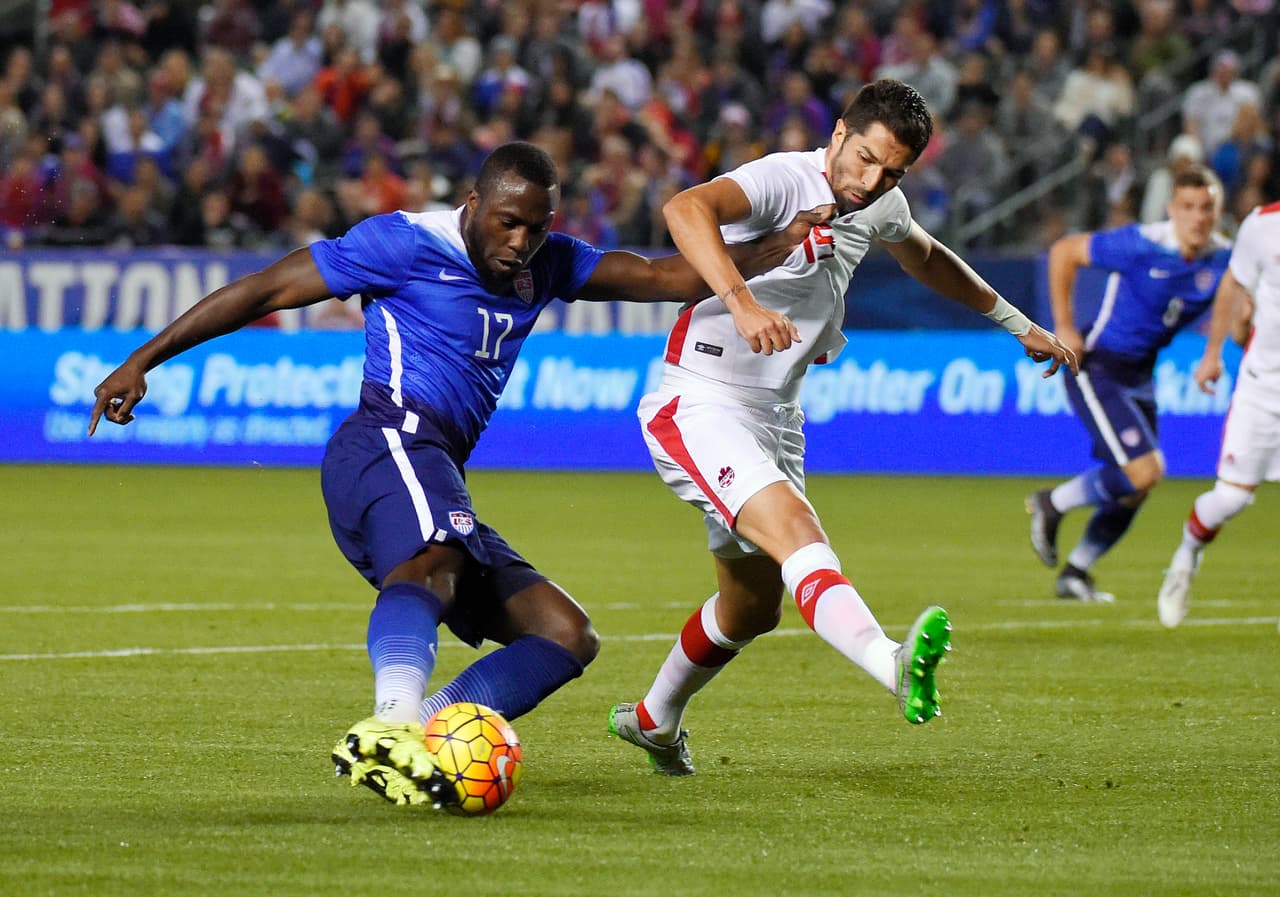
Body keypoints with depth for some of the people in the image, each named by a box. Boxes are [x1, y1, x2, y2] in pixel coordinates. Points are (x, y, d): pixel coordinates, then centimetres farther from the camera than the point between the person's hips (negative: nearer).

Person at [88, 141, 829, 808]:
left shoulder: (546, 265, 20)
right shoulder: (410, 243, -1)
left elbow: (669, 277, 18)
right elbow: (268, 289, 0)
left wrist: (773, 251, 2)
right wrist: (144, 361, -2)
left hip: (436, 482, 9)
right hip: (391, 443, -9)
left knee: (567, 636, 2)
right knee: (434, 560, -39)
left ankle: (401, 745, -19)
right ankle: (393, 726, -68)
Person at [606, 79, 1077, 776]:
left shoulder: (881, 209, 8)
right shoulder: (785, 180, -18)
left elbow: (927, 258, 32)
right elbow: (685, 208, -39)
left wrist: (1017, 323, 39)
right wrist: (741, 299, -52)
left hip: (773, 418, 9)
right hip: (698, 402, -9)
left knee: (753, 607, 17)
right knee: (794, 530, -32)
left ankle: (653, 719, 42)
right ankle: (896, 668, -55)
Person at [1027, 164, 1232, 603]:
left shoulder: (1223, 259, -5)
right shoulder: (1143, 245, -21)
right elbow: (1063, 252, -12)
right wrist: (1063, 328, -13)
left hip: (1140, 376, 7)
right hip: (1096, 369, -7)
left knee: (1133, 491, 11)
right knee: (1145, 471, -19)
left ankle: (1074, 572, 30)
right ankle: (1053, 504, 5)